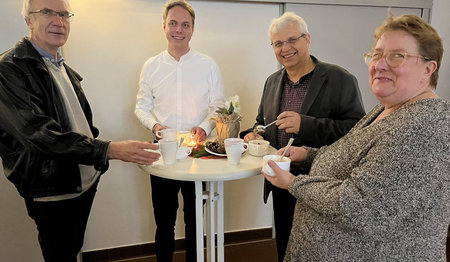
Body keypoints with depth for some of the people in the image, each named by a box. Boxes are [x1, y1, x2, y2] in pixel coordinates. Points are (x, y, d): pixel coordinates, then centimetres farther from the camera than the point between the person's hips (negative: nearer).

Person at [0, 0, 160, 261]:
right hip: (53, 192, -6)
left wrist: (98, 161, 14)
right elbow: (41, 134, -28)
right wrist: (110, 150, -34)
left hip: (87, 180, 7)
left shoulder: (64, 69, 9)